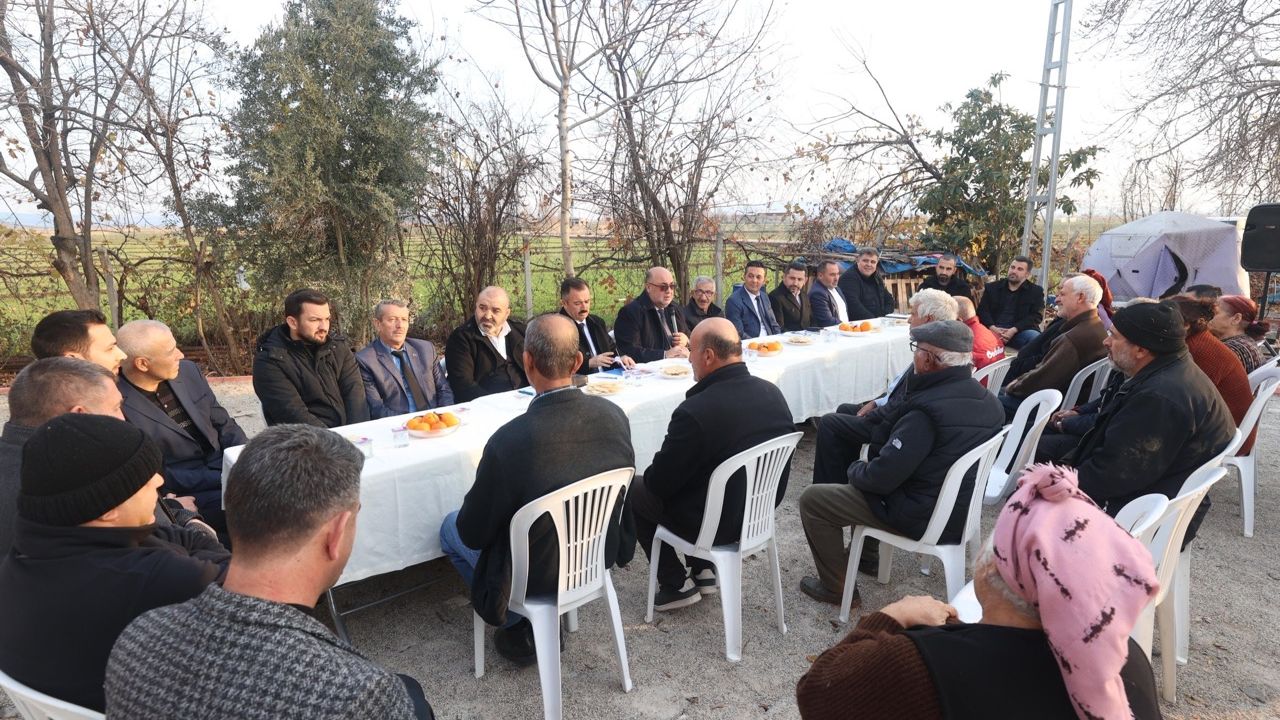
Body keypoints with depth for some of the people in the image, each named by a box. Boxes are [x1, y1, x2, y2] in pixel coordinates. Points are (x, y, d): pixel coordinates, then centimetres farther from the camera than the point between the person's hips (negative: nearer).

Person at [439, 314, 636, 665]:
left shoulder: (509, 441, -32)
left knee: (451, 529, 20)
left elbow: (473, 535, -17)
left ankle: (517, 625, 21)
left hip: (537, 576, -5)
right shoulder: (614, 415, -16)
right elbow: (618, 496, 1)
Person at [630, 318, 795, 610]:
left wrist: (650, 475, 6)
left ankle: (676, 585, 20)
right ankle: (702, 568, 29)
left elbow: (660, 482, -19)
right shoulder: (773, 393, -8)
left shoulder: (694, 411, -31)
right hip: (761, 509, 7)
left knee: (633, 490, 14)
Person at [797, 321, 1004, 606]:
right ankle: (866, 554, 38)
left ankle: (836, 588, 17)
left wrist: (853, 470, -6)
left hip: (921, 518, -9)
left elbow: (881, 476, -27)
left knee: (811, 499, 1)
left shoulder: (926, 410, -31)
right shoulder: (986, 399, -3)